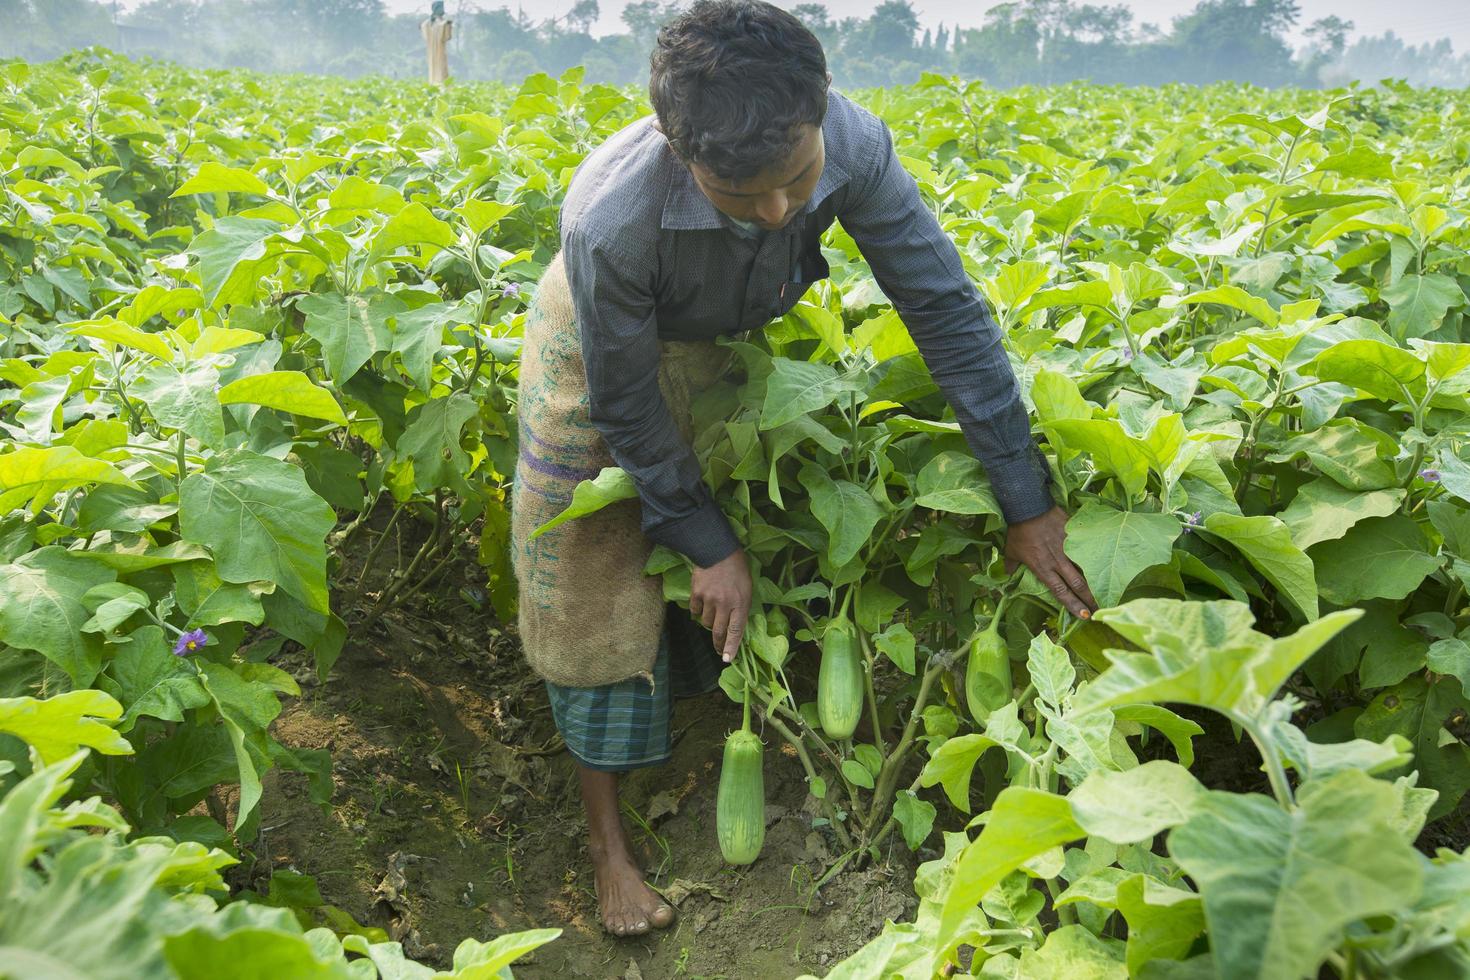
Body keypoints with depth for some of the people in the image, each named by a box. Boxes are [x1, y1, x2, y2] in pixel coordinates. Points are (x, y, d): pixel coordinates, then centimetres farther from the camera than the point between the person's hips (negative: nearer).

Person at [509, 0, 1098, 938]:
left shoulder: (852, 145, -35)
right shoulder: (612, 221, -43)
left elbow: (947, 308, -24)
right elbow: (625, 409, -26)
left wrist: (1028, 503, -22)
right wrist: (709, 544, -17)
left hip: (728, 341, 4)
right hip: (605, 350, -3)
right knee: (598, 586, 1)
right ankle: (607, 838, 16)